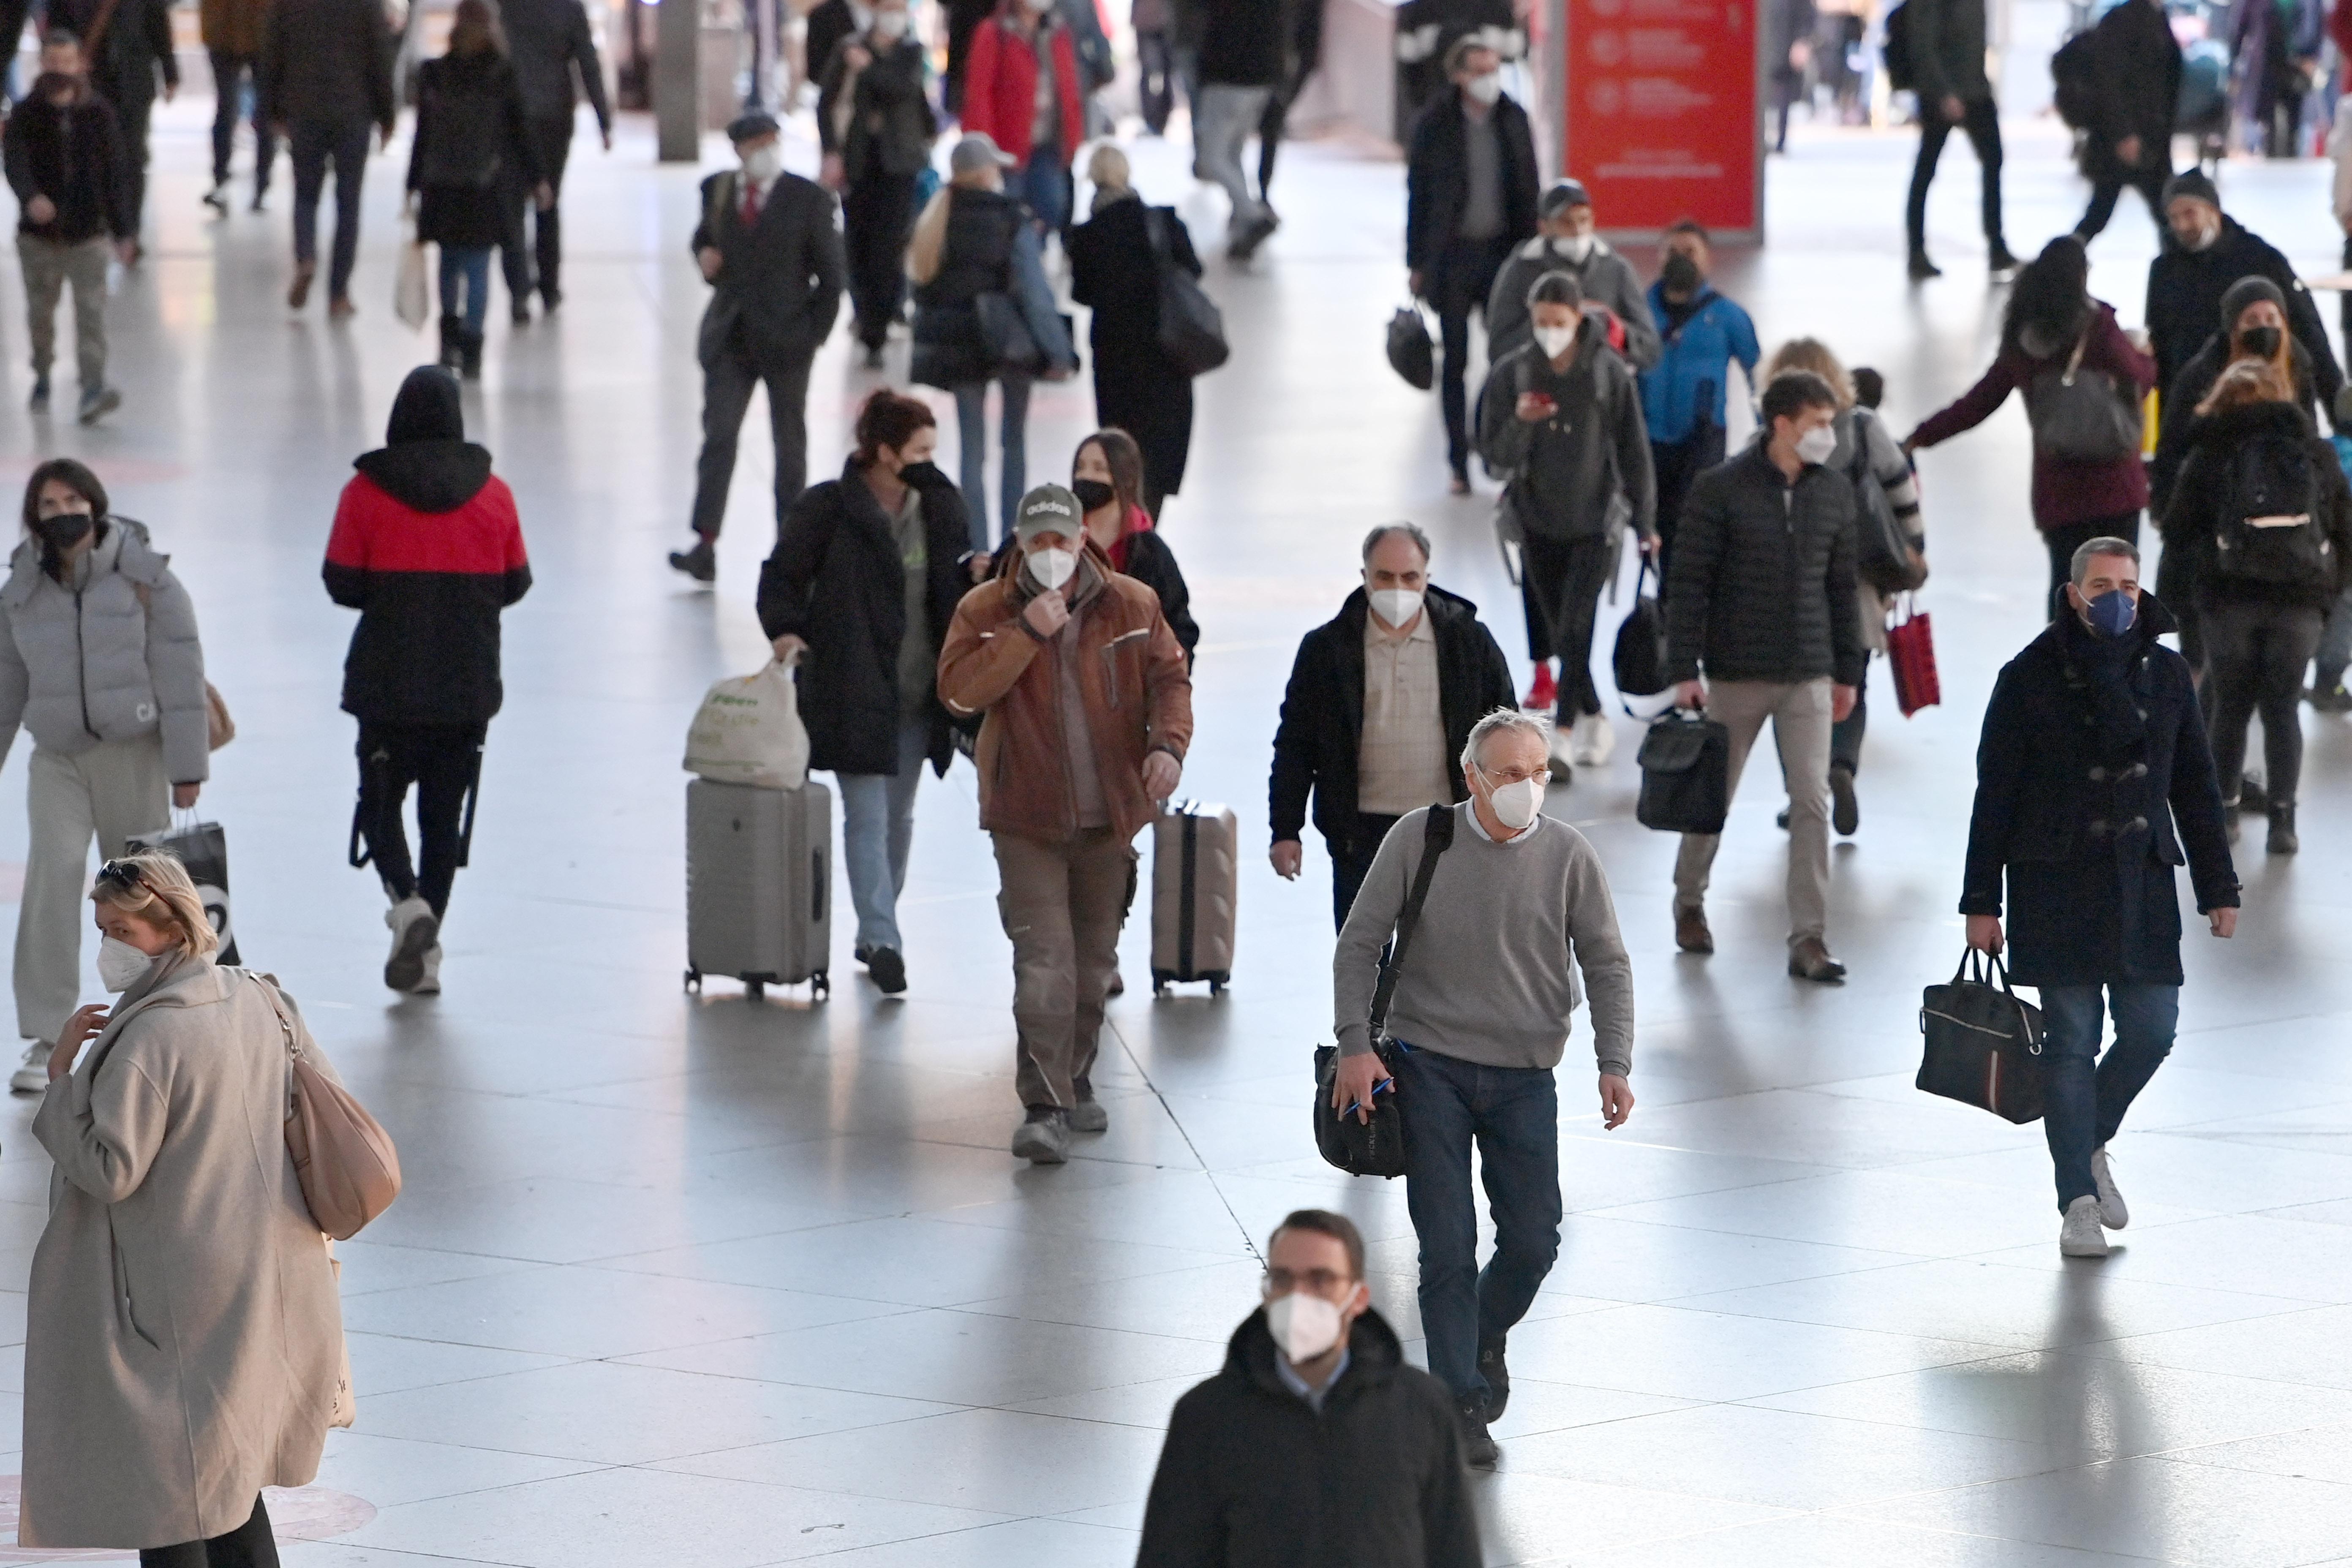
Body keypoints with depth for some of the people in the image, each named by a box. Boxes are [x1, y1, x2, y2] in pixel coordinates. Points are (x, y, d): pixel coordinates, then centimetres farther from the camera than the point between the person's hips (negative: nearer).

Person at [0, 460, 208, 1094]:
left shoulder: (144, 577, -7)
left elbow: (180, 672, -8)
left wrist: (187, 765, -11)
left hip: (134, 755, -2)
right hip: (57, 758, 2)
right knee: (51, 875, -15)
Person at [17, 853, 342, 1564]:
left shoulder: (149, 1036, -21)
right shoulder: (257, 1002, 4)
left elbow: (107, 1170, -23)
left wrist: (62, 1072, -13)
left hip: (175, 1295, -9)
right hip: (262, 1283, 9)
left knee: (163, 1478, -1)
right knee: (226, 1466, 19)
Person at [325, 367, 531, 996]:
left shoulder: (367, 492, -7)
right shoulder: (493, 494, 1)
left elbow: (342, 583, -5)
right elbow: (514, 583, 6)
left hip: (389, 683, -2)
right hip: (469, 684, 2)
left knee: (381, 800, 11)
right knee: (446, 812, 10)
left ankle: (407, 900, -15)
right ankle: (425, 954, 10)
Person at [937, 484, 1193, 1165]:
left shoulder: (1132, 606, 2)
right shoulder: (986, 611, -3)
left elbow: (1170, 678, 4)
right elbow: (958, 689, -15)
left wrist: (1168, 743, -15)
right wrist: (1026, 635, -23)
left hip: (1111, 814, 3)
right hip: (1028, 819, -3)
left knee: (1094, 960, 14)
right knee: (1043, 961, -13)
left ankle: (1075, 1078, 32)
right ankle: (1045, 1108, -15)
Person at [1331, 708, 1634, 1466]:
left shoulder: (1567, 855, -3)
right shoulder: (1420, 840, -5)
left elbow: (1606, 964, 6)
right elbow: (1359, 943, 1)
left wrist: (1615, 1064, -4)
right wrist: (1356, 1043, -9)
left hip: (1524, 1076, 2)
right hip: (1429, 1067, -2)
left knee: (1532, 1243, 1)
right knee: (1447, 1245, -7)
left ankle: (1486, 1337, 32)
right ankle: (1460, 1404, 1)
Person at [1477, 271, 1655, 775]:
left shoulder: (1610, 373, -8)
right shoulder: (1511, 373, -5)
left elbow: (1634, 451, 0)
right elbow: (1496, 458, -4)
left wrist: (1645, 521, 2)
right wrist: (1519, 422, -24)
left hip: (1594, 523, -3)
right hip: (1538, 521, 3)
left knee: (1575, 630, -14)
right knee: (1559, 633, 10)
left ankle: (1563, 740, -15)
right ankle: (1594, 722, 27)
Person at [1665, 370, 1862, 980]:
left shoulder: (1835, 492, 6)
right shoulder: (1720, 490, -8)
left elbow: (1842, 585, 13)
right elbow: (1688, 584, -8)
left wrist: (1847, 671, 13)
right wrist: (1684, 671, -13)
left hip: (1808, 678, 3)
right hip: (1736, 674, -3)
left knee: (1813, 802, -5)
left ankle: (1809, 940, -3)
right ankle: (1690, 902, 33)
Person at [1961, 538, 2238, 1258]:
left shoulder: (2166, 673, 8)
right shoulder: (2030, 678, -4)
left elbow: (2195, 787, 13)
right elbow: (1995, 794, -3)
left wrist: (2218, 888, 10)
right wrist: (1981, 902, -5)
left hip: (2143, 880, 3)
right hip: (2057, 886, -3)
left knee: (2152, 1030, -1)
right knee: (2072, 1041, -3)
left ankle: (2091, 1141, 27)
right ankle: (2078, 1200, 4)